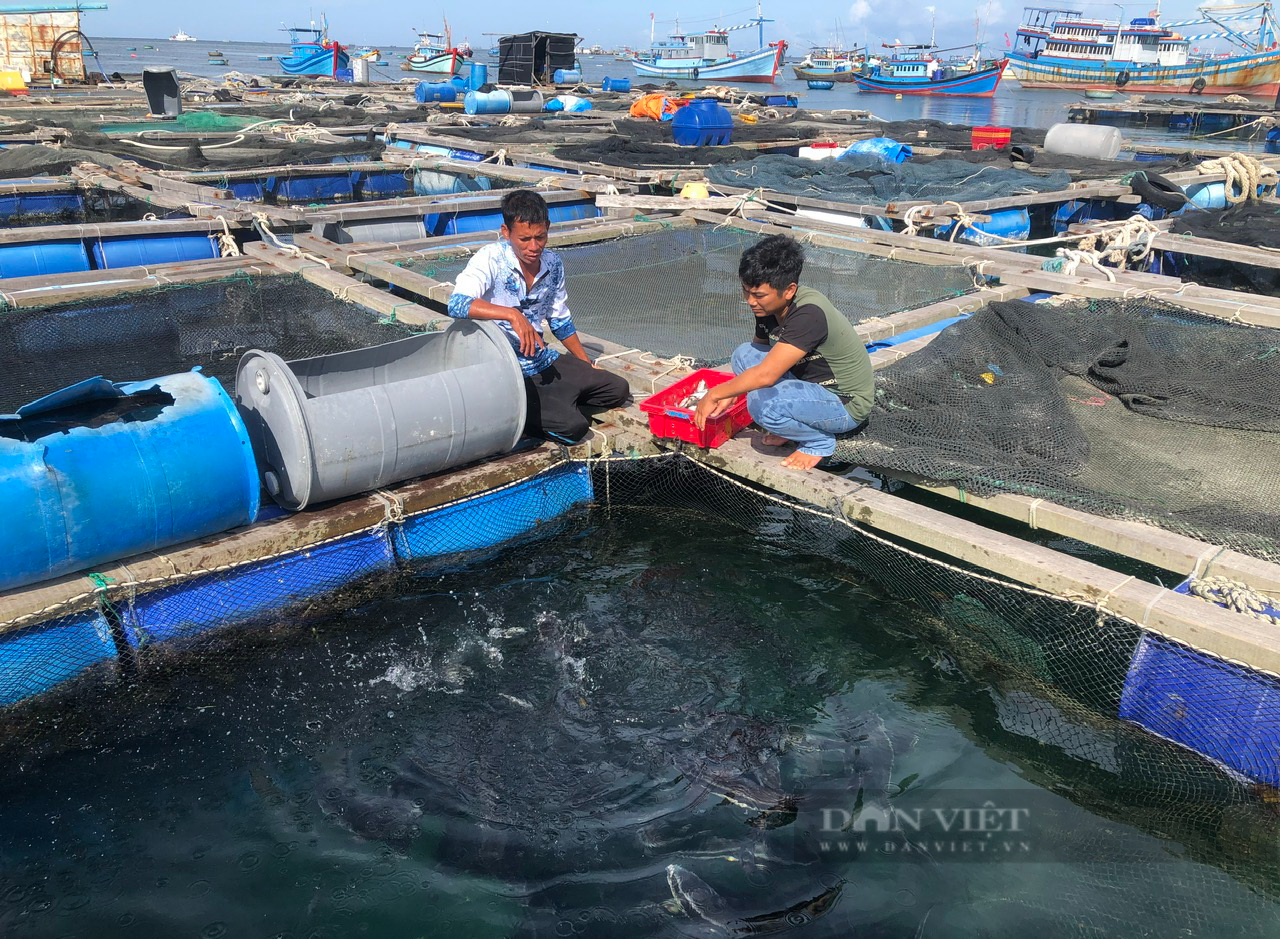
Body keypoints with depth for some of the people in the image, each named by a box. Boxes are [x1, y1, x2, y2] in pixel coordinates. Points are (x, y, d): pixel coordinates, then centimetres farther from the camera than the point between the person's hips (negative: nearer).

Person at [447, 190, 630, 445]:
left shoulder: (553, 264, 5)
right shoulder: (490, 259, -16)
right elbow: (457, 304, -33)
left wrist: (588, 364, 21)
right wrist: (512, 314, -41)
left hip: (544, 361, 8)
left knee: (618, 389, 6)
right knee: (572, 426, -23)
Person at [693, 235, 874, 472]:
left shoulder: (809, 314, -31)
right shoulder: (769, 307, -5)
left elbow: (765, 375, -35)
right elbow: (759, 353, 13)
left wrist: (715, 394, -23)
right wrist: (729, 394, 0)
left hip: (846, 405, -9)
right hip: (813, 385, 9)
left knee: (762, 401, -32)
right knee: (744, 354, -1)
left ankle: (820, 441, -5)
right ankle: (797, 423, 7)